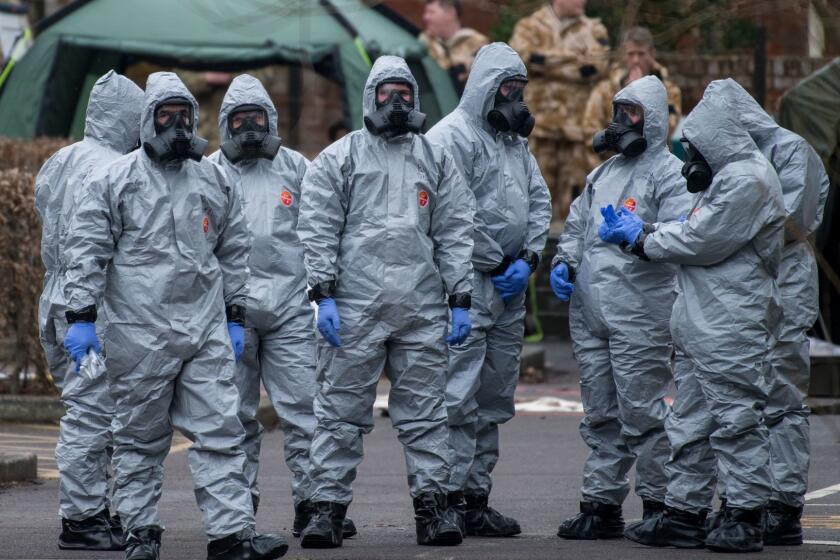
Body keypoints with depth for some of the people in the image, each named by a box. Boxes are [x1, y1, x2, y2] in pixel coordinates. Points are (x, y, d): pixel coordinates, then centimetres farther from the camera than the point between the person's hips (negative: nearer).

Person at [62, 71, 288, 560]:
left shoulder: (214, 181, 13)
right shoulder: (116, 181, 1)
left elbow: (235, 252, 19)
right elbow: (88, 250, -1)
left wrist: (235, 316, 15)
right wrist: (81, 315, -7)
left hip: (206, 330, 3)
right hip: (140, 332, -3)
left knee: (221, 430, -4)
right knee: (141, 437, 5)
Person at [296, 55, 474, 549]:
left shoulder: (436, 161, 14)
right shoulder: (338, 158, 6)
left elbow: (456, 232, 12)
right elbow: (318, 230, 1)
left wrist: (460, 300, 5)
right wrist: (324, 295, -8)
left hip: (422, 308, 2)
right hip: (355, 308, -2)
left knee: (425, 412, 3)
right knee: (342, 411, -1)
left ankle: (433, 506, 7)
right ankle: (329, 505, 3)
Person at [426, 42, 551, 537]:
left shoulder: (515, 140, 19)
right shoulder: (453, 136, -9)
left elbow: (540, 201, 17)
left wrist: (528, 259, 1)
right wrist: (497, 264, -12)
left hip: (509, 290, 9)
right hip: (468, 286, -9)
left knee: (494, 399, 11)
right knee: (459, 397, -10)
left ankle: (477, 495, 17)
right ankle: (453, 496, -9)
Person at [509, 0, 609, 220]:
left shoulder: (593, 30, 11)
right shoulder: (530, 27, 8)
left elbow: (597, 65, -7)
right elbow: (521, 55, -13)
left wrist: (546, 62, -7)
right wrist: (571, 56, -10)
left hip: (578, 124, 1)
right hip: (539, 119, -1)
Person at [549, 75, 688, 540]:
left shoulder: (668, 172, -3)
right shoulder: (603, 173, 21)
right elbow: (576, 224, 28)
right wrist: (564, 262, 10)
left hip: (639, 314, -8)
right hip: (589, 312, 8)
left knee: (642, 413, -7)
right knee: (601, 415, 11)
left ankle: (659, 504, 1)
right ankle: (601, 504, 16)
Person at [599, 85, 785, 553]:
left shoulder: (747, 180, -14)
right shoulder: (726, 176, 20)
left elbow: (703, 242, -17)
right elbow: (695, 231, 19)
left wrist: (643, 238, -4)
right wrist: (642, 230, 6)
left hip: (732, 326, -11)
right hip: (700, 323, 11)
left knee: (737, 419, -6)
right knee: (691, 422, 11)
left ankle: (746, 517, -2)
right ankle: (685, 512, 15)